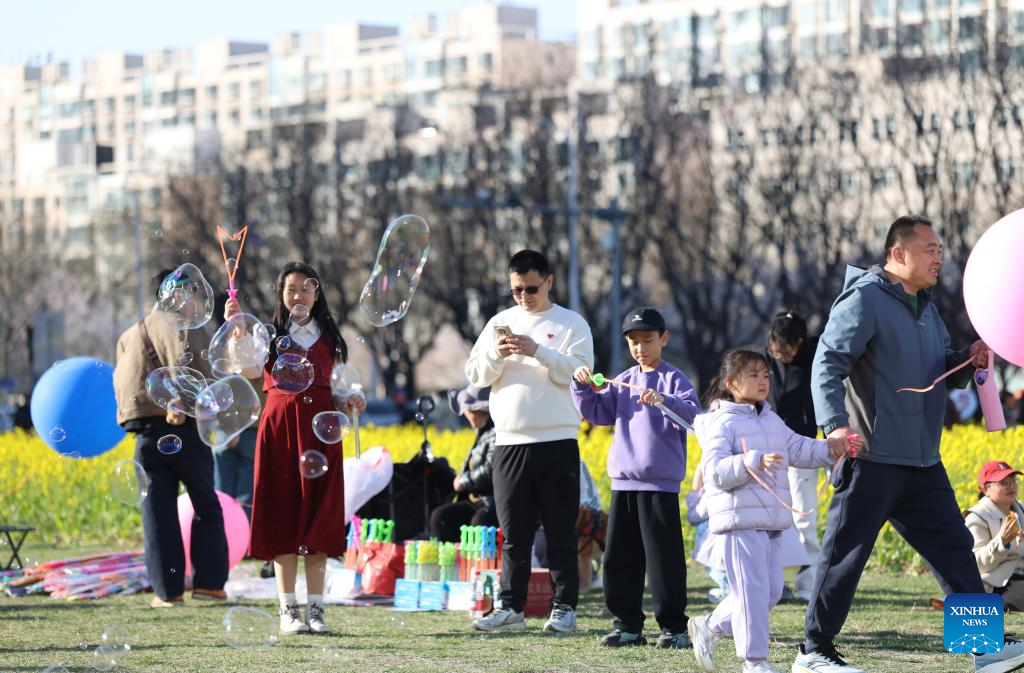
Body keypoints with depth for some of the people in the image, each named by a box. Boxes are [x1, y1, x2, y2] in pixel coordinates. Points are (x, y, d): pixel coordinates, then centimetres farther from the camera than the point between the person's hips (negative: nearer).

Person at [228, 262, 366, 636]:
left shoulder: (328, 337, 13)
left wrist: (348, 404, -4)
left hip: (320, 429, 2)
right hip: (280, 426, -2)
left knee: (318, 518, 0)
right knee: (283, 516, -2)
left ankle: (315, 609, 4)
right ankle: (288, 610, 1)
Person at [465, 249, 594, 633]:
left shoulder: (571, 324, 3)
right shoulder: (500, 323, 14)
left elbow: (579, 371, -10)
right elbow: (475, 375, 10)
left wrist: (537, 351, -20)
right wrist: (496, 356, -10)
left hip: (558, 441, -4)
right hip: (510, 441, 4)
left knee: (561, 533, -1)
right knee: (514, 534, 7)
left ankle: (564, 608, 2)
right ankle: (511, 607, 10)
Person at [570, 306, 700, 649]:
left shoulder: (673, 379, -3)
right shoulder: (623, 382, 14)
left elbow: (692, 413, -17)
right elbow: (595, 411, 14)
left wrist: (663, 400, -33)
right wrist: (582, 386, -2)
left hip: (660, 483, -6)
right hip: (623, 482, 6)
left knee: (663, 557, -4)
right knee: (619, 558, 8)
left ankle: (674, 627, 3)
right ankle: (627, 624, 16)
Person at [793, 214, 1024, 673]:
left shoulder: (925, 307, 17)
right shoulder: (864, 300, -11)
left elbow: (941, 372, 28)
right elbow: (828, 364, -19)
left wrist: (968, 361, 6)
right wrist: (834, 423, -33)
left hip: (923, 463, 9)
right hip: (872, 460, -9)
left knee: (955, 549, 8)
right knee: (845, 555, -3)